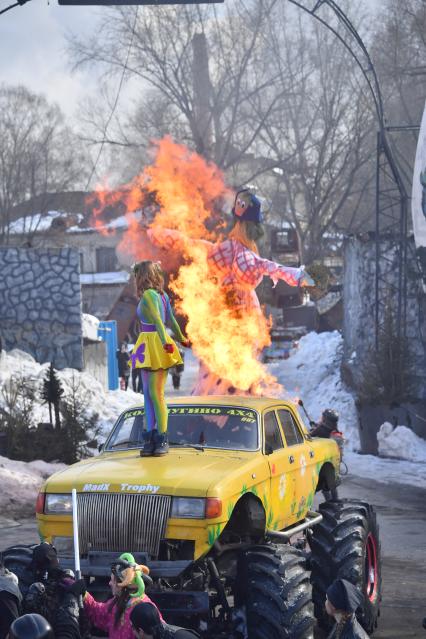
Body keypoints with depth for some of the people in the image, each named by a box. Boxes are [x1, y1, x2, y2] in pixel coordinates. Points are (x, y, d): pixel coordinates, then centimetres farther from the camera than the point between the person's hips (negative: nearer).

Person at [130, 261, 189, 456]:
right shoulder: (161, 295, 14)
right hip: (148, 348, 9)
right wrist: (181, 339, 36)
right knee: (148, 393, 8)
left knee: (156, 393, -9)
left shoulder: (148, 295, -11)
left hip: (154, 346, -9)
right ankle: (151, 437, 7)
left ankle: (162, 439, -9)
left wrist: (164, 342, -34)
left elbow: (157, 320, -23)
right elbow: (171, 320, 22)